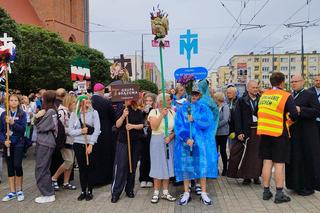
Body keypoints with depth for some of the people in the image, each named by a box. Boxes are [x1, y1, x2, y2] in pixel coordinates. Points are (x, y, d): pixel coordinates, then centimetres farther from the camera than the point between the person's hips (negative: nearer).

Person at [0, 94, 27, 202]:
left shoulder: (22, 114, -1)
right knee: (10, 167, 8)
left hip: (18, 144, -3)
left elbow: (23, 128, -10)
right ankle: (12, 192, 17)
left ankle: (19, 190, 10)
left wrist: (12, 123, -24)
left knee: (17, 166, -9)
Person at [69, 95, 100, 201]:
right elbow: (70, 131, 0)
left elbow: (97, 130, -7)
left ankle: (90, 191, 17)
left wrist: (91, 145, -10)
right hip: (78, 144, 2)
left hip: (90, 144, -2)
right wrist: (81, 131, -18)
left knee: (90, 167, 4)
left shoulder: (94, 113, -3)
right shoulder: (74, 114, 3)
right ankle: (83, 191, 20)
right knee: (81, 168, 8)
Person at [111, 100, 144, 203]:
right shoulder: (121, 108, -2)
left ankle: (129, 189, 22)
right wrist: (123, 116, -22)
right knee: (120, 166, -6)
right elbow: (117, 125, -6)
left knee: (132, 166, 9)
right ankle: (115, 193, 1)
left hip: (136, 141, 3)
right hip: (123, 141, -3)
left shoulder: (139, 111, 5)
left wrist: (133, 126, -16)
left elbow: (142, 125, 2)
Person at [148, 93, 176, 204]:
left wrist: (170, 137, -15)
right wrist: (162, 115, -18)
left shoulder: (172, 112, 5)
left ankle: (165, 192, 19)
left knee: (167, 166, 7)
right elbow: (153, 126, -18)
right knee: (158, 166, 3)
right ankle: (156, 193, 14)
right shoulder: (154, 112, -4)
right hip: (157, 141, -3)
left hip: (169, 141, 3)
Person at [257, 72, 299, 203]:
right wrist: (297, 111, 8)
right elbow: (294, 116, -13)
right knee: (279, 164, 2)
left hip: (264, 133, 5)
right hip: (279, 134, -5)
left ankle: (266, 191, 17)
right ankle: (279, 194, 8)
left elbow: (258, 112, 14)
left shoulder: (263, 95, 6)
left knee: (267, 162, 11)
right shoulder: (286, 96, -10)